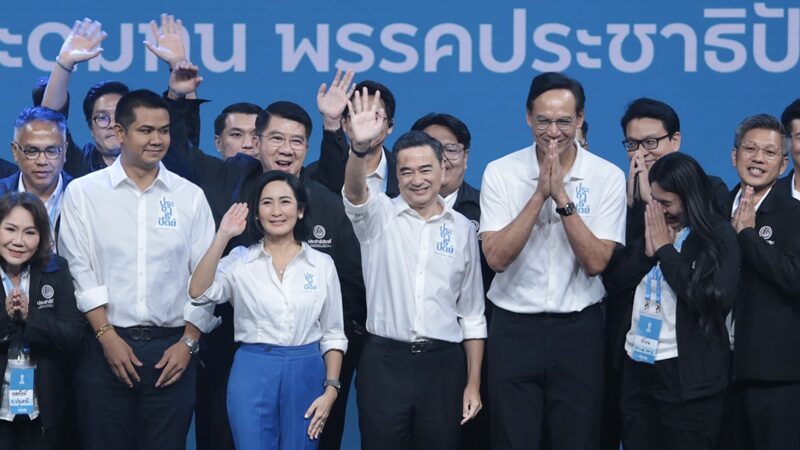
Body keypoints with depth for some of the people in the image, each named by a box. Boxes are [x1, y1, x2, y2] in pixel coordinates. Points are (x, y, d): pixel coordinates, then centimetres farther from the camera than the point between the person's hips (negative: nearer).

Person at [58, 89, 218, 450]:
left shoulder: (190, 196, 8)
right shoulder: (83, 192, 4)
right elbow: (79, 271, -1)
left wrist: (188, 342, -3)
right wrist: (107, 336, -8)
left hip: (172, 350, 1)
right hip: (106, 346, -1)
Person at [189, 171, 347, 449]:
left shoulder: (322, 264, 5)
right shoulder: (240, 260, 1)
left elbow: (332, 334, 8)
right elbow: (198, 293, -16)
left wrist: (331, 389, -1)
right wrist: (223, 237, -20)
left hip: (305, 374, 1)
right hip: (252, 374, -1)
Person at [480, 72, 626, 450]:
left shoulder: (607, 177, -3)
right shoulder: (500, 173, -3)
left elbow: (596, 262, -11)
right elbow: (497, 257, -12)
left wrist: (562, 198, -19)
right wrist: (539, 195, -17)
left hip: (579, 329, 0)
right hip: (514, 328, 0)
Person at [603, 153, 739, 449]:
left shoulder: (717, 235, -8)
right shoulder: (644, 226, 8)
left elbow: (716, 299, -19)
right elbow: (613, 284, 7)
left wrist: (664, 248, -14)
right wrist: (646, 251, -9)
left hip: (688, 373, -5)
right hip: (636, 365, 5)